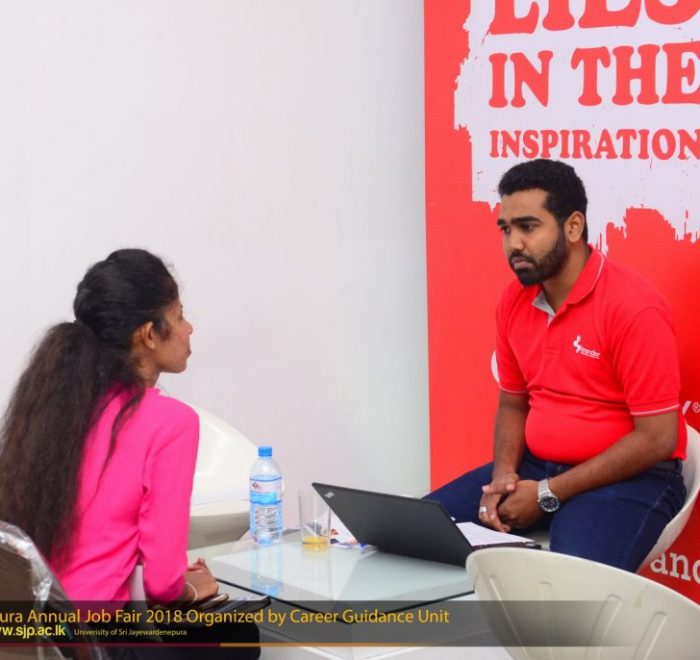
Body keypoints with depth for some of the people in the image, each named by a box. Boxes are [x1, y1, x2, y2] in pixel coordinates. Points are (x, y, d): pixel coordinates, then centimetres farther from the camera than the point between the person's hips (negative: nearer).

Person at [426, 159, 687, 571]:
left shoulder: (634, 307, -18)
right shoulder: (514, 302, 4)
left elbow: (657, 438, -18)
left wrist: (548, 494, -18)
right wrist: (504, 473, -6)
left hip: (628, 478, -7)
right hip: (536, 468, 7)